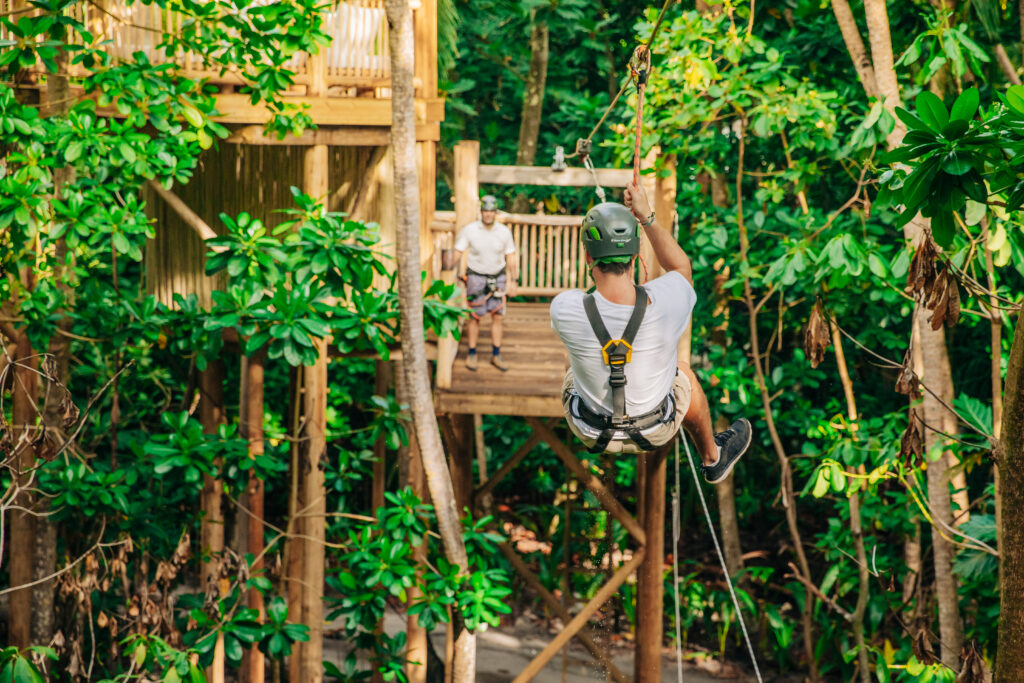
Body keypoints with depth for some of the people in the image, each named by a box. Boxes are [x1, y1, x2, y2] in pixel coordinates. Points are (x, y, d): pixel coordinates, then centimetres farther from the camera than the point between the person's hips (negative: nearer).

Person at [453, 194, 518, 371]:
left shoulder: (504, 232, -3)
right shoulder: (469, 230, -10)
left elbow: (510, 257, 6)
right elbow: (457, 254, -6)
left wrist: (512, 282, 6)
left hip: (497, 277, 2)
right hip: (476, 277, -2)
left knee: (497, 316, 1)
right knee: (475, 317, 0)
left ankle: (496, 355, 10)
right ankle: (472, 355, 11)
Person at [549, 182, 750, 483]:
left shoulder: (565, 309, -32)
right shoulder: (666, 303, -32)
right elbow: (682, 267, -5)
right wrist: (647, 216, -4)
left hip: (591, 433, 0)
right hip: (654, 431, 0)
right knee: (683, 372, 34)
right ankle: (712, 459, 58)